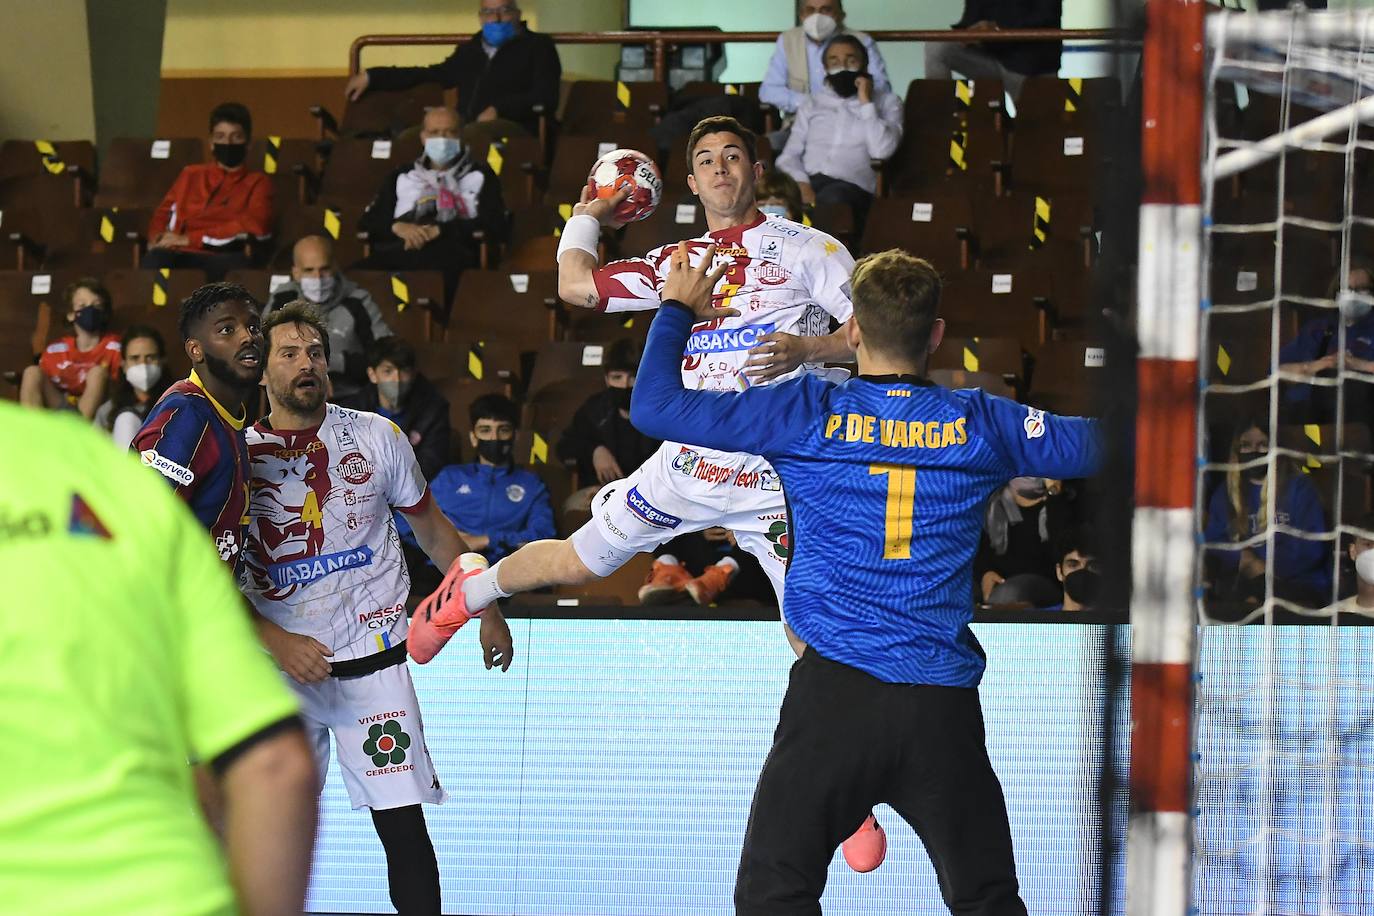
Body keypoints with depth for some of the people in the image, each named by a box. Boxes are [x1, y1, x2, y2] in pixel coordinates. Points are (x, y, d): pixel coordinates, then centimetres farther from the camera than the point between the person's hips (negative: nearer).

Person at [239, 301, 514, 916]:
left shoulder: (376, 437, 1)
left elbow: (431, 527, 15)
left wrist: (487, 612, 16)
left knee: (403, 825, -7)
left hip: (372, 660, 0)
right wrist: (277, 643, -13)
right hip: (281, 667, 0)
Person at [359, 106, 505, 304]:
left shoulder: (479, 176, 21)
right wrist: (397, 227, -2)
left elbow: (493, 225, 6)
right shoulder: (402, 177, 30)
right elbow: (367, 222, 22)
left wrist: (439, 230, -5)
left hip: (452, 252, -2)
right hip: (398, 251, 2)